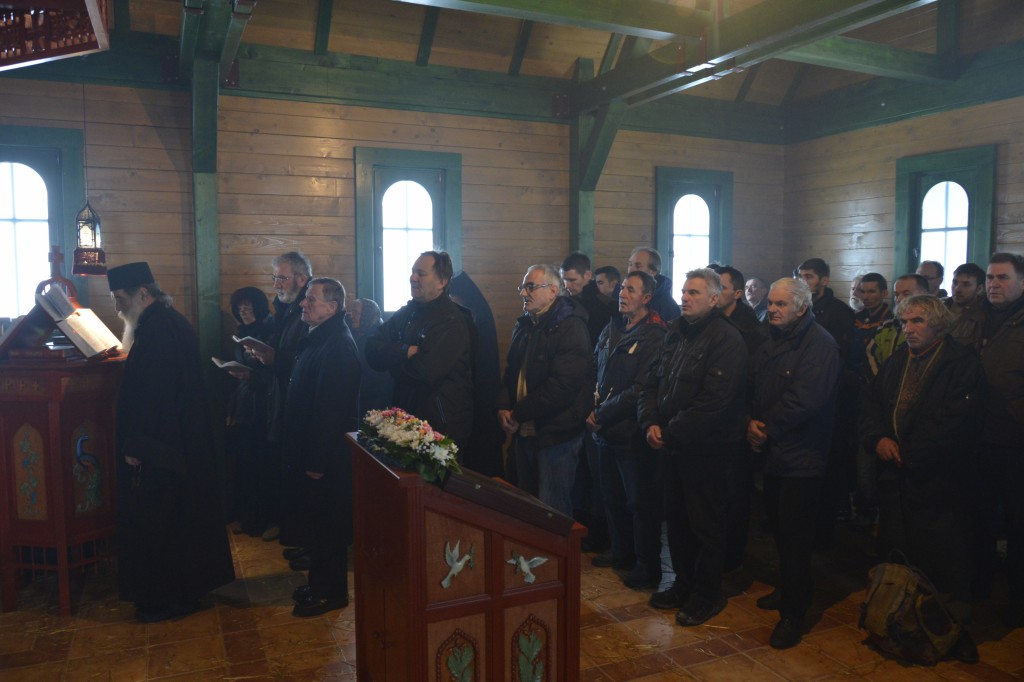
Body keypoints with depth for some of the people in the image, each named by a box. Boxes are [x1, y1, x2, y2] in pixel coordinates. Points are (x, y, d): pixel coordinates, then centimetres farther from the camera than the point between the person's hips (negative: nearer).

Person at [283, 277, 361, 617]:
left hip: (327, 455, -10)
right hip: (312, 451, 10)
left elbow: (330, 409, -24)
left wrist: (317, 461, -22)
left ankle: (332, 592, 18)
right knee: (316, 521, 19)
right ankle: (320, 582, 34)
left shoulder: (337, 346, -22)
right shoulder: (317, 338, 11)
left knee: (326, 524, 3)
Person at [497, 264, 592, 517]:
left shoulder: (571, 328, -14)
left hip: (555, 436, -8)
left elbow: (563, 385, -22)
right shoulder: (524, 325, 13)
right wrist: (503, 407, 0)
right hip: (523, 432, 8)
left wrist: (519, 414, -15)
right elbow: (511, 372, 19)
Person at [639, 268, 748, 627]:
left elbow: (713, 402, -23)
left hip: (707, 449, -7)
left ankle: (708, 593, 23)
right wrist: (651, 423, -5)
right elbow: (652, 383, 11)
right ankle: (684, 583, 33)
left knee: (706, 525, 6)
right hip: (672, 446, 7)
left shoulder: (726, 340, -15)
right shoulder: (675, 334, 10)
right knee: (676, 518, 17)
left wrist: (671, 432, -18)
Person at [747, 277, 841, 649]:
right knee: (778, 525, 18)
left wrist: (766, 427, -15)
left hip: (802, 458, -8)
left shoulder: (820, 345, -16)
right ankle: (790, 589, 38)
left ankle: (793, 613, 13)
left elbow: (804, 401, -26)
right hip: (773, 453, 8)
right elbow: (755, 390, 12)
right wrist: (752, 422, -7)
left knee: (795, 535, -1)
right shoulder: (771, 344, 12)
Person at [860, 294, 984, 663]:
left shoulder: (962, 364, -8)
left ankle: (955, 630, 17)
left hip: (938, 480, -6)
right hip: (895, 477, 6)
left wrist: (907, 453, -14)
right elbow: (870, 402, 12)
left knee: (944, 558, 1)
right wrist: (878, 439, -7)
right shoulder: (896, 362, 13)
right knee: (896, 553, 13)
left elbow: (955, 422, -17)